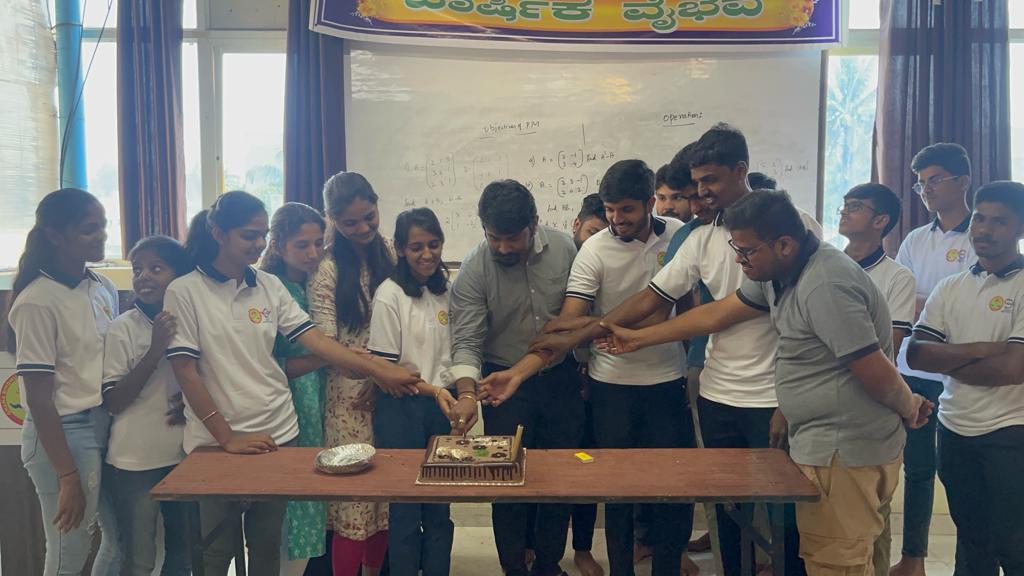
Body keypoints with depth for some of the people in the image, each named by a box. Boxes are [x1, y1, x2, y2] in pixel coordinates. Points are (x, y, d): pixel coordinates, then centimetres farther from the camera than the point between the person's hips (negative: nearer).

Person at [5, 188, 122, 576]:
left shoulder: (104, 288, 4)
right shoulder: (37, 302, -16)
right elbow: (38, 399, -15)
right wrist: (67, 476, -15)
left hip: (107, 425, 7)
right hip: (63, 433, -7)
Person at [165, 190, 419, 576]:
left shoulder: (270, 286, 4)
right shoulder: (184, 292, -8)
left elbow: (314, 340, -2)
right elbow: (185, 372, -11)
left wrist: (379, 370, -12)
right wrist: (227, 438, -14)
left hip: (277, 433, 4)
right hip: (216, 442, -3)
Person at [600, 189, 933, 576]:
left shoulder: (825, 286, -24)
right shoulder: (776, 275, 7)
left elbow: (877, 374, -23)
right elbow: (716, 314, 14)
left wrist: (909, 407, -2)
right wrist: (637, 339, 17)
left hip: (844, 456, -9)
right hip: (819, 445, 9)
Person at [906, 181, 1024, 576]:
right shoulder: (951, 288, 5)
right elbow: (915, 354, -4)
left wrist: (949, 361, -8)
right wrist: (978, 350, -17)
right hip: (954, 429, 5)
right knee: (971, 541, 20)